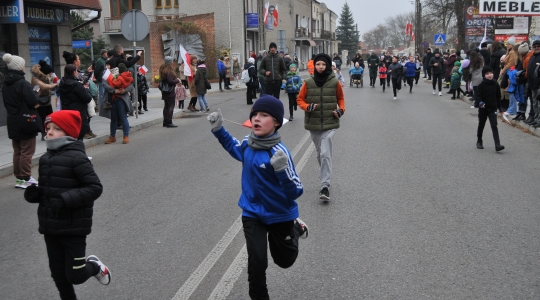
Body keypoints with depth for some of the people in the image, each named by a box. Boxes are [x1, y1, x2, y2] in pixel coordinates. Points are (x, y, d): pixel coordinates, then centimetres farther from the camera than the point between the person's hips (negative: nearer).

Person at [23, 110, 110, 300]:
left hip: (73, 227, -7)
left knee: (75, 275, 0)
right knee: (58, 274, 15)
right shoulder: (45, 159, 8)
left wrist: (66, 200, -27)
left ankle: (94, 266, 31)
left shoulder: (76, 158, -16)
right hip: (50, 227, 7)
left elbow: (95, 188, -19)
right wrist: (33, 193, -2)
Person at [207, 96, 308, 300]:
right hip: (252, 214, 3)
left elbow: (295, 192, -28)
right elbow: (233, 147, 15)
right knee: (257, 261, -9)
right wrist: (218, 129, -1)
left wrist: (282, 170, -46)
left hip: (280, 215, -3)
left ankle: (294, 228, 51)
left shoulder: (278, 152, -28)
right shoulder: (247, 144, -11)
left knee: (284, 261, 21)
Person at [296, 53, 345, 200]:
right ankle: (326, 176, 39)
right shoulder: (308, 83, -2)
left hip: (330, 123, -2)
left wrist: (341, 110, -3)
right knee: (319, 153, 15)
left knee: (325, 154, -13)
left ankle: (325, 186, -11)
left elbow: (341, 98, 13)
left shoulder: (335, 82, -3)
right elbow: (300, 99, 6)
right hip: (313, 124, 3)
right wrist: (307, 107, -13)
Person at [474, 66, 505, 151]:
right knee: (481, 126, 14)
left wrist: (500, 107, 14)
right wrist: (480, 103, -30)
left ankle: (497, 145, -15)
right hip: (483, 109, -1)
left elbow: (498, 96, 10)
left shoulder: (495, 84, 1)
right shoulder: (481, 85, -8)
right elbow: (478, 96, -11)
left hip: (492, 109, 1)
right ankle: (479, 141, 34)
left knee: (494, 126, -9)